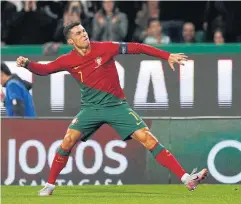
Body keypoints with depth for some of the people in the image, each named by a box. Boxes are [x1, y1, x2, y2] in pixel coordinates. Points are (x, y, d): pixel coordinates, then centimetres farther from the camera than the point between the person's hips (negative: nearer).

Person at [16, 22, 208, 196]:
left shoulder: (104, 48, -10)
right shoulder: (68, 60, -3)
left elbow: (137, 48, -6)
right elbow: (44, 69, 4)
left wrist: (168, 56, -8)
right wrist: (27, 64, -18)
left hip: (117, 105, -1)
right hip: (91, 108, 2)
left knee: (148, 139, -12)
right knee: (68, 141, -15)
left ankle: (186, 178, -14)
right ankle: (50, 185, 4)